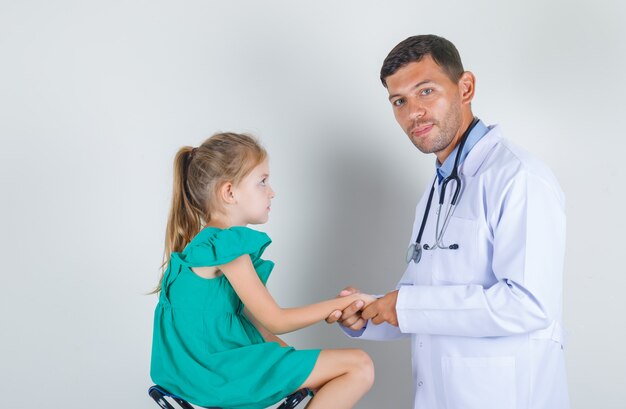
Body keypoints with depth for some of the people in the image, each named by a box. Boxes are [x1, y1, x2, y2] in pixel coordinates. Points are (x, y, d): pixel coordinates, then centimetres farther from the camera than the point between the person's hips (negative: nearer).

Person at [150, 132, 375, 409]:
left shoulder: (205, 241, 11)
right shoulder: (227, 245, -18)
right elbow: (276, 321, -14)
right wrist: (342, 303, -5)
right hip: (223, 373, -10)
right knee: (360, 367, -11)